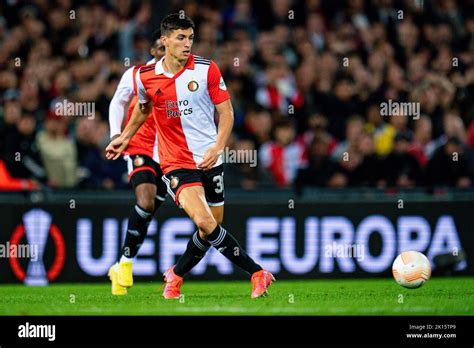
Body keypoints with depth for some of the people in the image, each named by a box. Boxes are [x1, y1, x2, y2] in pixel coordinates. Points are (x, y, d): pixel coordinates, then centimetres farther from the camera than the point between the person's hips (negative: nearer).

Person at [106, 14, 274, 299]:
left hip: (209, 161, 1)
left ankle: (176, 275, 33)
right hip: (176, 163, -1)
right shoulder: (146, 77, -1)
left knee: (210, 229, 6)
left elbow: (226, 112, -1)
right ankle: (256, 272, -14)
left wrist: (217, 148, -14)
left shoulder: (207, 70, -5)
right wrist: (125, 137, 30)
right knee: (205, 222, -23)